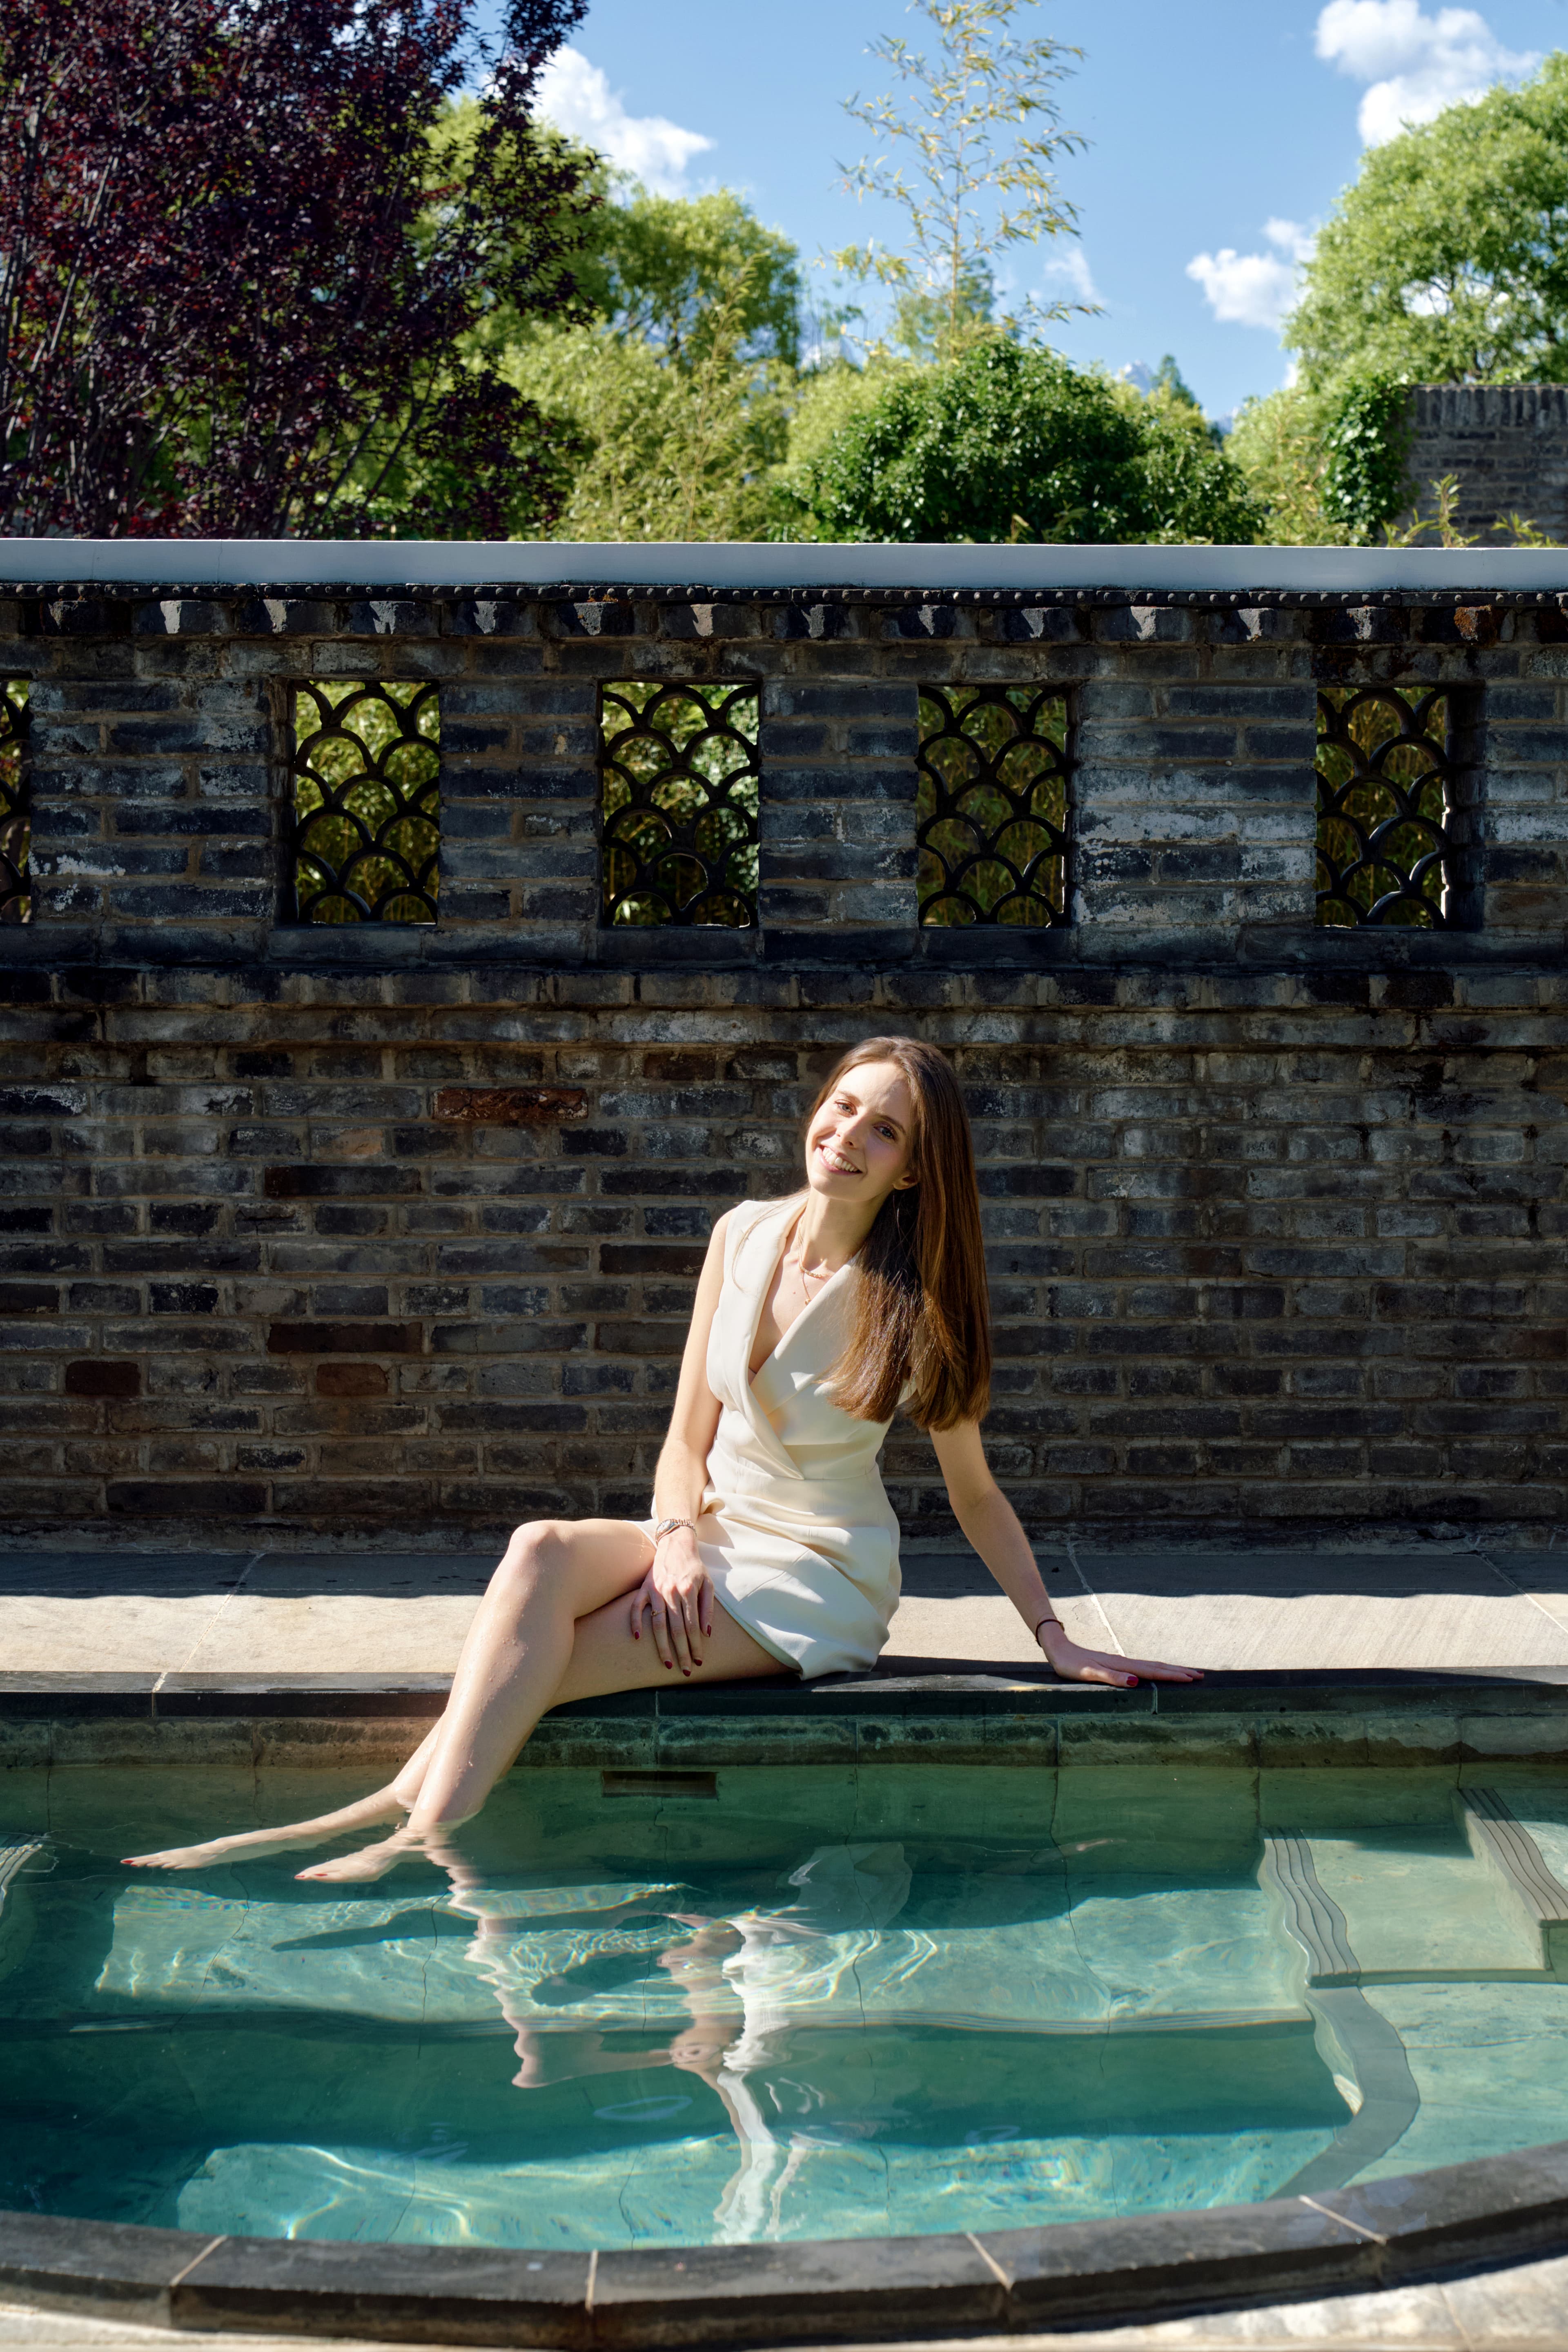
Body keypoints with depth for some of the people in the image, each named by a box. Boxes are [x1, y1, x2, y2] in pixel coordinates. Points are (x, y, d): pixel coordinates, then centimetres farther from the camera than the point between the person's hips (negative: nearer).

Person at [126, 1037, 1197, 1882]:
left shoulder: (912, 1300, -9)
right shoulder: (745, 1234, 2)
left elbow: (975, 1492, 0)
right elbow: (689, 1439, 5)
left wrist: (1058, 1639, -2)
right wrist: (678, 1543, -14)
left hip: (819, 1585, -4)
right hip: (712, 1538, 4)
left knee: (530, 1670, -26)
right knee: (542, 1552, -29)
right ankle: (423, 1820, -34)